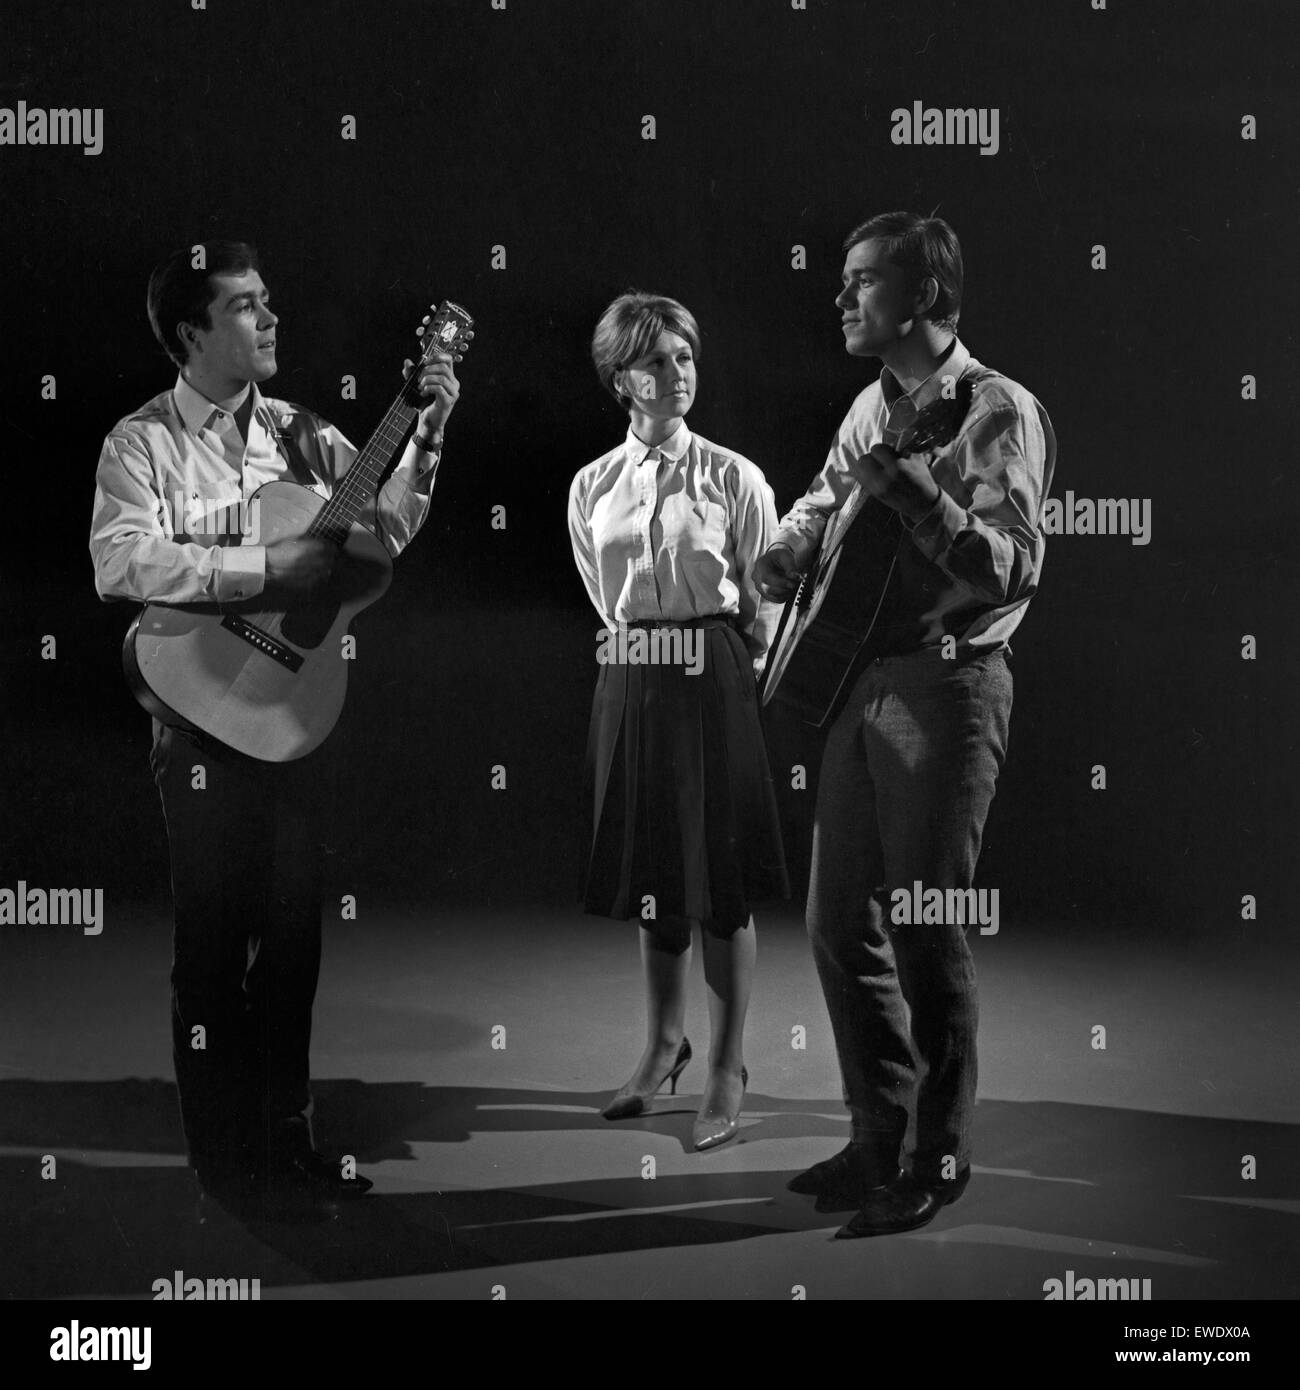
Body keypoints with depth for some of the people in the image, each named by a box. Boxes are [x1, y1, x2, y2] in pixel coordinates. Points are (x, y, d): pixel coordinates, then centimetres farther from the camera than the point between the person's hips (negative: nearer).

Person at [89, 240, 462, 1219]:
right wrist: (262, 569, -22)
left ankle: (285, 1139, 26)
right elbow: (120, 565, -19)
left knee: (295, 931, 12)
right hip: (206, 717, -5)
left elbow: (384, 529, 5)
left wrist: (425, 438, -8)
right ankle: (227, 1165, 13)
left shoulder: (300, 434, 10)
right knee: (217, 940, 2)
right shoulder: (144, 442, -4)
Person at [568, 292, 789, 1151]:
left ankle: (728, 1070, 8)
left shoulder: (732, 478, -5)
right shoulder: (593, 487, 5)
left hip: (713, 681, -4)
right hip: (630, 682, 4)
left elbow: (764, 604, 1)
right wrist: (641, 649, 13)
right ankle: (665, 1046, 28)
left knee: (721, 877, -1)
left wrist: (731, 673, 3)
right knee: (650, 870, 13)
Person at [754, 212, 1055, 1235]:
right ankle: (879, 1138, 23)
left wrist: (909, 490, -26)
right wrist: (789, 551, 7)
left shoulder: (997, 411, -9)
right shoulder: (872, 408, 15)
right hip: (861, 683, 8)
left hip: (946, 688, -8)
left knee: (926, 931, -2)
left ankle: (940, 1159, 12)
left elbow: (1012, 570, -19)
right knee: (840, 923, 10)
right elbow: (823, 501, 29)